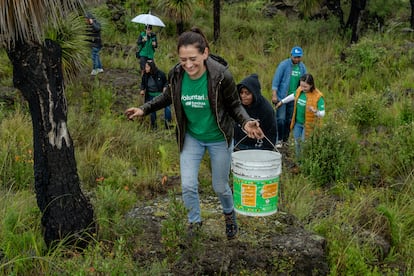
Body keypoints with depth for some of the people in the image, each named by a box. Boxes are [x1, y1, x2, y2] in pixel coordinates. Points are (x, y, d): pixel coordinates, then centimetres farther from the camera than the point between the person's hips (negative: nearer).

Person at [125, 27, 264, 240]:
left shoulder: (221, 75, -26)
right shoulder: (176, 75, -16)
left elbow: (234, 105, -11)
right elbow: (167, 97, 7)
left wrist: (245, 122, -30)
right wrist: (143, 109, -1)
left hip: (218, 139, -2)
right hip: (191, 137, 3)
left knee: (220, 187, 13)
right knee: (188, 185, -2)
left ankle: (229, 214, 46)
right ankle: (194, 222, 27)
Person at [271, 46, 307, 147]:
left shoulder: (302, 67, 5)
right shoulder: (284, 65, -9)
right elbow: (276, 79, -10)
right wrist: (274, 95, -14)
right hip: (281, 96, -4)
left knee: (289, 120, 9)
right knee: (281, 119, -8)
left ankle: (285, 140, 20)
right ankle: (279, 140, 2)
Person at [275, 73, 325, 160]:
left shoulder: (318, 96, -23)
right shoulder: (300, 90, -6)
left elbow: (322, 113, -23)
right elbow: (293, 96, 18)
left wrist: (315, 111, -44)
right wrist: (282, 102, 28)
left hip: (308, 124, -6)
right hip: (297, 122, 6)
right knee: (297, 143, 15)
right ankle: (298, 161, 33)